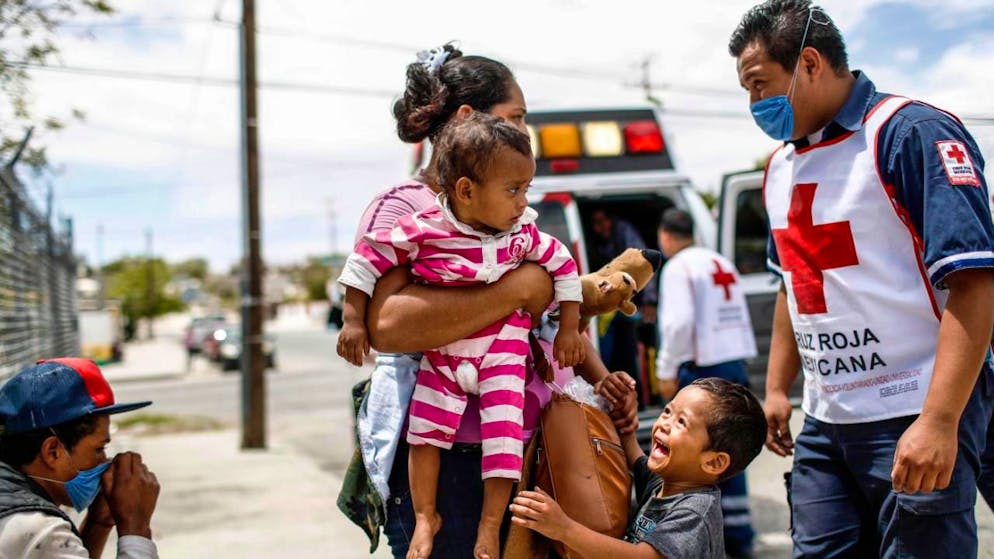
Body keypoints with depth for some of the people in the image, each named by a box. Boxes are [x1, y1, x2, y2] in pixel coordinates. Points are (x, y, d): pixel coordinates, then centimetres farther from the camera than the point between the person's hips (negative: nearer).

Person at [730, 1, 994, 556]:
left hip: (915, 419, -7)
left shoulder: (914, 134, -11)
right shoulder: (781, 165, 13)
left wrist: (938, 422, -24)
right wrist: (777, 387, 17)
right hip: (824, 422, 7)